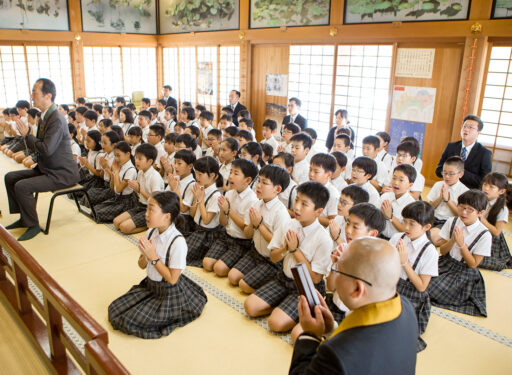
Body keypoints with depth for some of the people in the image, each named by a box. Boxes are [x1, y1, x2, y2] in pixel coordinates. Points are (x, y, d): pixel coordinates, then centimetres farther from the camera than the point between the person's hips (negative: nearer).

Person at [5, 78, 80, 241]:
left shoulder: (56, 119, -21)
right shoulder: (44, 117, 10)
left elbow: (46, 149, -27)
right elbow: (37, 146, 18)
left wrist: (27, 135, -14)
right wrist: (26, 133, 0)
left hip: (61, 174, -10)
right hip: (45, 169, 10)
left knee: (22, 186, -22)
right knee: (10, 177, 12)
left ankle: (33, 225, -4)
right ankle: (24, 218, 20)